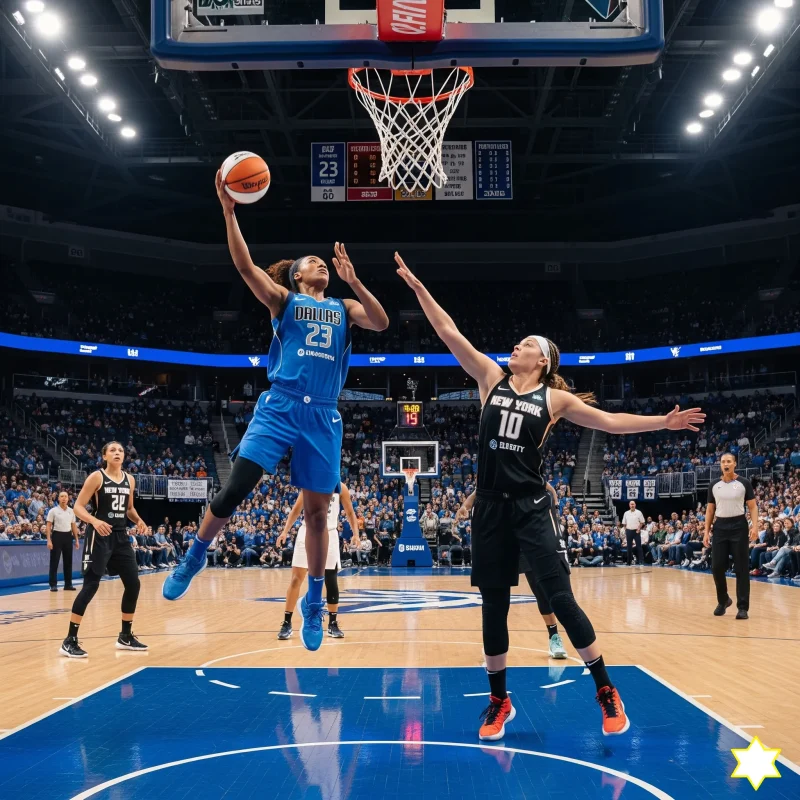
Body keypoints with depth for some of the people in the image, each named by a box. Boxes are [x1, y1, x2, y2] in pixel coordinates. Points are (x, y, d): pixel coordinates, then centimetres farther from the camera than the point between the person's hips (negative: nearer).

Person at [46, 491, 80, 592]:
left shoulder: (71, 511, 9)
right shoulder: (53, 511, -4)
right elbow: (49, 526, -6)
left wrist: (76, 540, 11)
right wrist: (49, 540, -14)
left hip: (68, 536, 4)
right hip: (57, 535, -4)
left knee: (68, 561, 7)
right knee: (54, 562, -4)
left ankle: (68, 584, 13)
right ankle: (53, 585, 0)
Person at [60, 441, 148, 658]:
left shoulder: (129, 480, 10)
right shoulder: (96, 477, -8)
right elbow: (78, 507, -11)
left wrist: (138, 521, 3)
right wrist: (95, 521, -29)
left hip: (121, 536, 7)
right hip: (100, 536, -7)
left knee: (133, 584, 7)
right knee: (90, 585, -12)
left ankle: (126, 636, 22)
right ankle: (69, 641, -7)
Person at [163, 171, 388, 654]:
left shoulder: (344, 309, 18)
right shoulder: (283, 300, 9)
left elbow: (382, 323, 0)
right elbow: (245, 266, -6)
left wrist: (354, 282, -10)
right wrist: (229, 211, -15)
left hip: (324, 417, 3)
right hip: (280, 407, -2)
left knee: (318, 511, 5)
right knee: (234, 490, -14)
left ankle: (314, 602, 19)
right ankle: (195, 558, 12)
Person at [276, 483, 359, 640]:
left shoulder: (340, 487, 0)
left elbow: (349, 512, 7)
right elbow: (296, 510, 6)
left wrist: (355, 533, -7)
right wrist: (285, 531, -4)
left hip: (329, 535, 0)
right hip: (308, 533, 0)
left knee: (331, 581, 2)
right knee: (296, 579, -4)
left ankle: (333, 624, 14)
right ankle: (287, 623, 2)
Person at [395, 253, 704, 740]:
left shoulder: (555, 398, 3)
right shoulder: (492, 378, 8)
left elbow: (610, 422, 5)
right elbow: (448, 332, 4)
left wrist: (662, 422, -3)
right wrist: (417, 286, 1)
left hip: (532, 506, -2)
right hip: (491, 506, 2)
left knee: (560, 598, -6)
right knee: (494, 606, 7)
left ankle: (606, 691, 8)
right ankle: (499, 701, 21)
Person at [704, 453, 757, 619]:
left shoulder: (744, 483, 0)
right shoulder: (714, 486, 8)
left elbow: (752, 507, 0)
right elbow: (710, 510, 13)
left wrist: (755, 527, -14)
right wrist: (706, 532, 5)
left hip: (738, 526, -3)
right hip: (720, 527, 3)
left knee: (741, 568, -3)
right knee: (717, 566, 0)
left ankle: (742, 607, 1)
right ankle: (723, 600, 22)